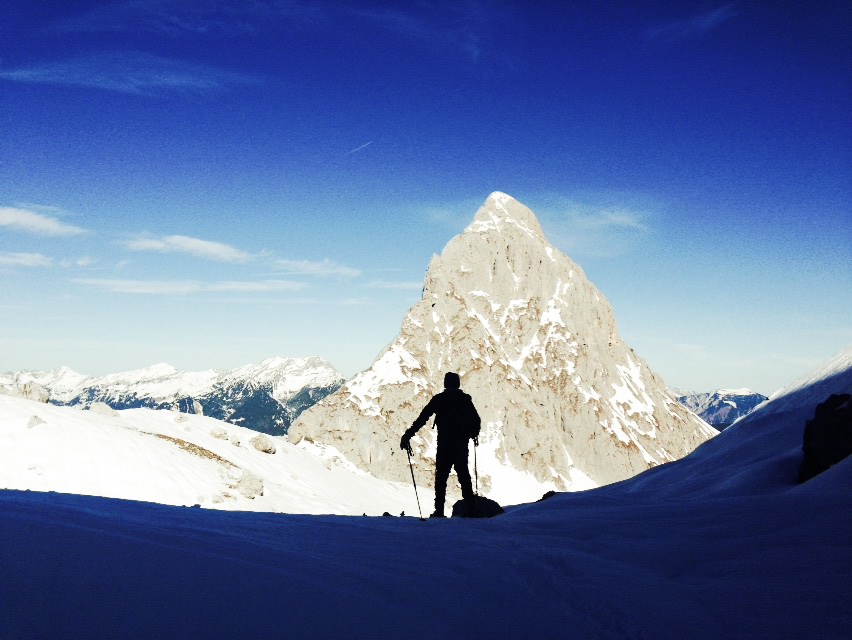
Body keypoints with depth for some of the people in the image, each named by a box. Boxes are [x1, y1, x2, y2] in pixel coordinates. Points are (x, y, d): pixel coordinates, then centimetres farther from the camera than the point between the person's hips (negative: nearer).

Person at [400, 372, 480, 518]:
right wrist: (474, 434, 30)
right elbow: (476, 420, 9)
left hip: (444, 445, -3)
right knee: (464, 476, 14)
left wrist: (408, 435, -5)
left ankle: (439, 511, -5)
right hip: (462, 445, 3)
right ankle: (471, 509, 11)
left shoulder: (438, 399, -3)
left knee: (441, 477, 3)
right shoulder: (465, 399, 4)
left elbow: (422, 418, -7)